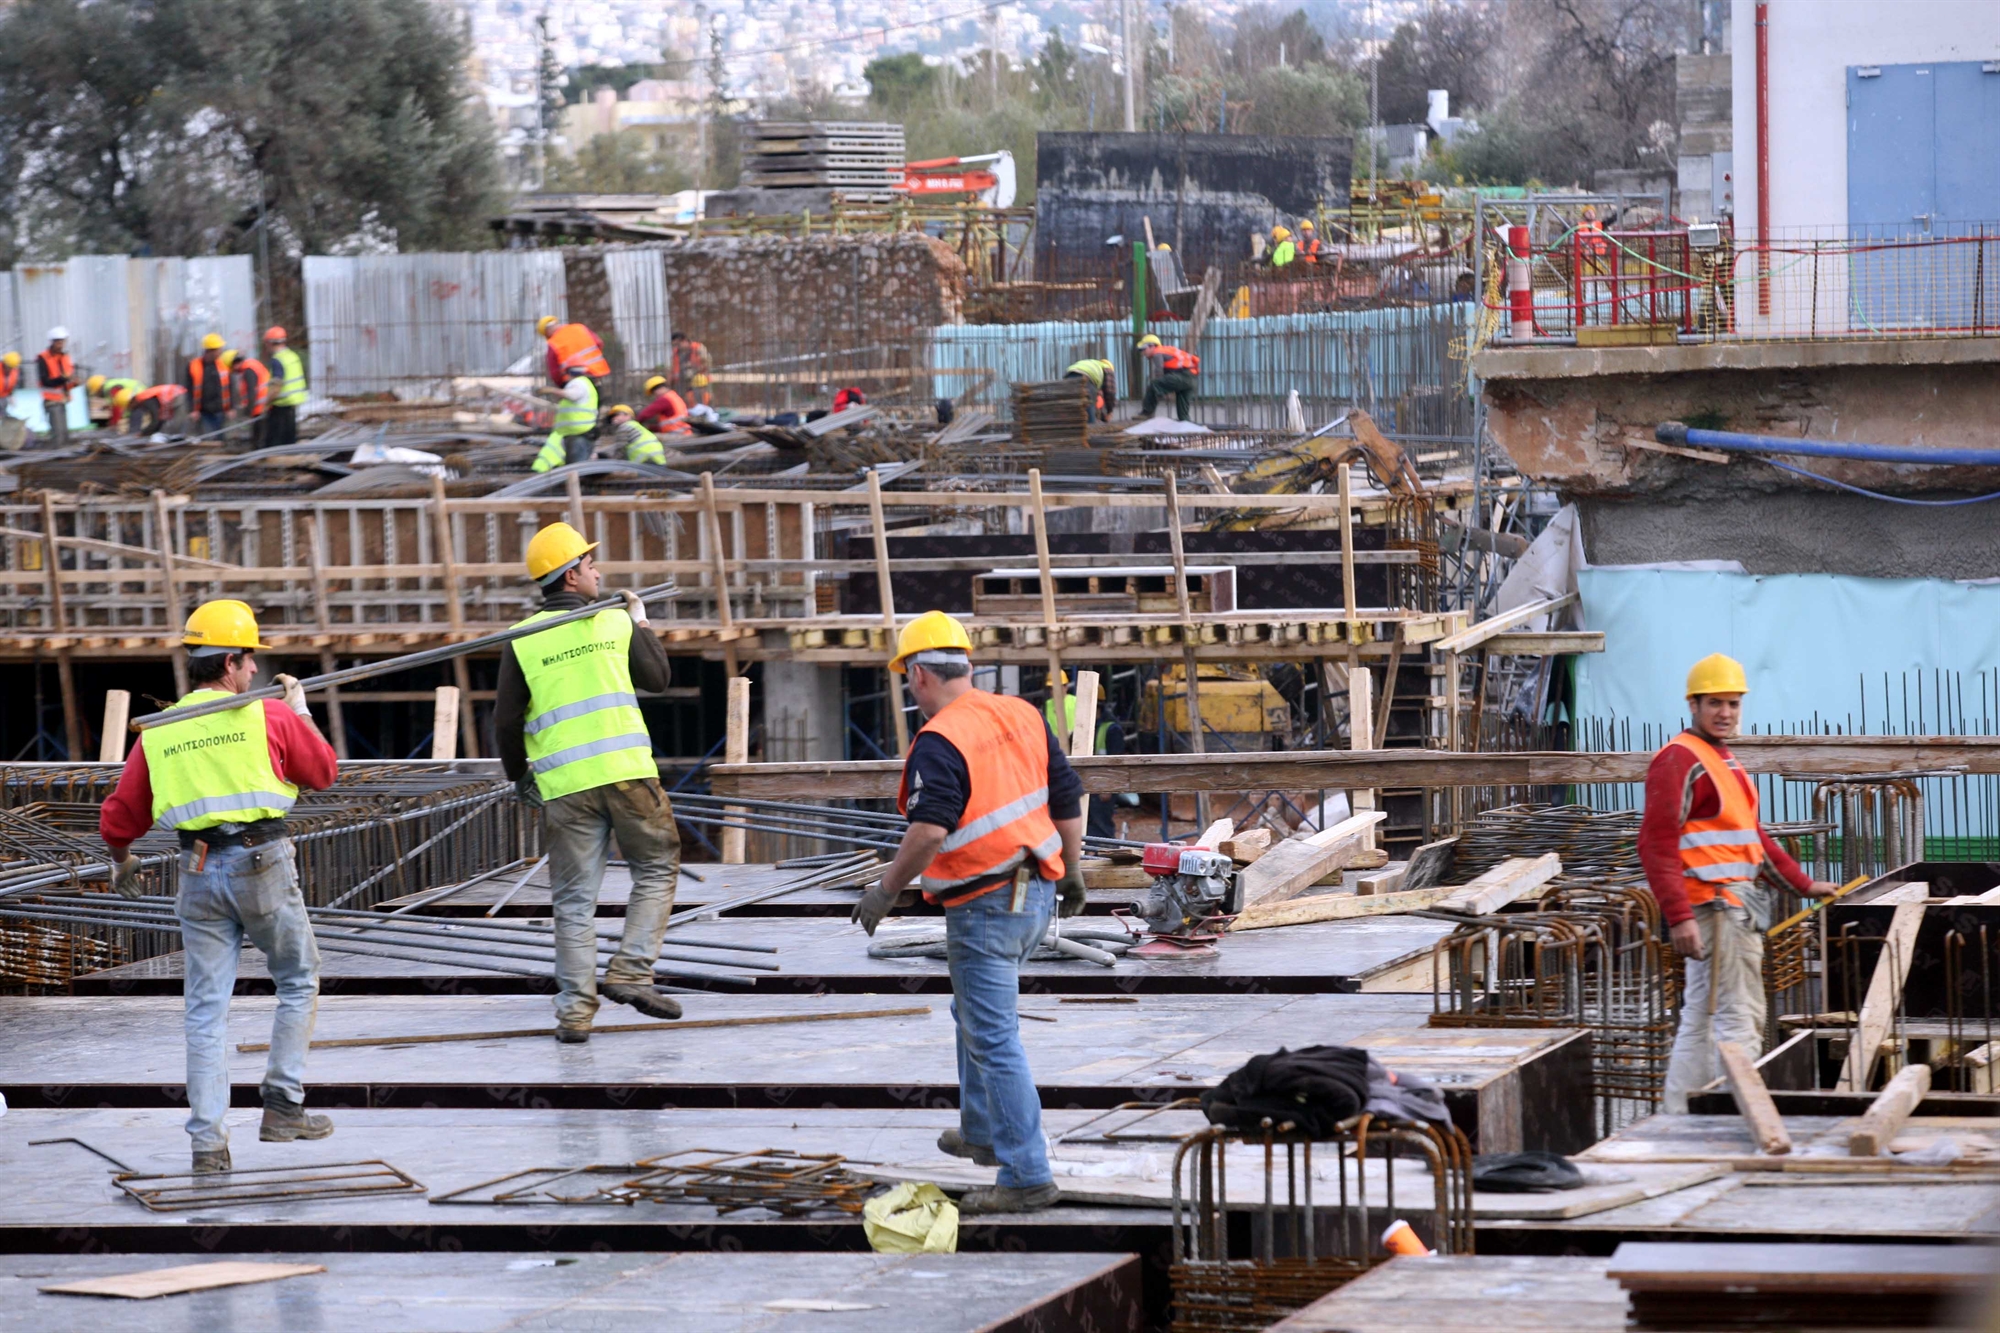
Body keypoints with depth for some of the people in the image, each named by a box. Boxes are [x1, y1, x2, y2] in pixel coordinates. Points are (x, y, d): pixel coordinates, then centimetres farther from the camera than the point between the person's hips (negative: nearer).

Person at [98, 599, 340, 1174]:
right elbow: (324, 772, 13)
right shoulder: (270, 717, -2)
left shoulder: (158, 733, 8)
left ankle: (208, 1141, 0)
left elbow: (119, 818, 14)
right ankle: (283, 1106, 13)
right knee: (298, 982, 17)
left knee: (207, 1007, 5)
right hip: (262, 866, -3)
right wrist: (301, 712, 27)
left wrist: (121, 864, 34)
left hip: (199, 872, 3)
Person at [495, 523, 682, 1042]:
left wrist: (519, 775, 20)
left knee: (574, 901, 6)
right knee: (656, 869, 15)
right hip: (626, 771, -1)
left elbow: (506, 721, 3)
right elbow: (657, 678, 16)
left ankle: (575, 1010, 3)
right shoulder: (616, 623, 3)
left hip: (563, 784, 1)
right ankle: (631, 971, 1)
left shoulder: (522, 642, 4)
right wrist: (642, 621, 30)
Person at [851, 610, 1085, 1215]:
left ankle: (1027, 1176, -5)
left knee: (993, 1039, -4)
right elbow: (1068, 798, 11)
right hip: (1036, 893, 9)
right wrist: (1072, 871, 23)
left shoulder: (939, 742, -18)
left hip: (984, 908, -9)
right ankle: (982, 1132, 41)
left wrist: (886, 890, -16)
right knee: (976, 1013, 28)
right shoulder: (1022, 715, 6)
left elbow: (929, 831, -28)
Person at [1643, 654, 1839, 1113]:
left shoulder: (1725, 762, 21)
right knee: (1740, 1021, -12)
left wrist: (1803, 884, 27)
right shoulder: (1680, 759, -11)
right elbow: (1657, 843, -19)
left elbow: (1753, 835, 30)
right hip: (1713, 907, -10)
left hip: (1738, 906, 10)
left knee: (1701, 1021, 12)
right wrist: (1678, 916, -25)